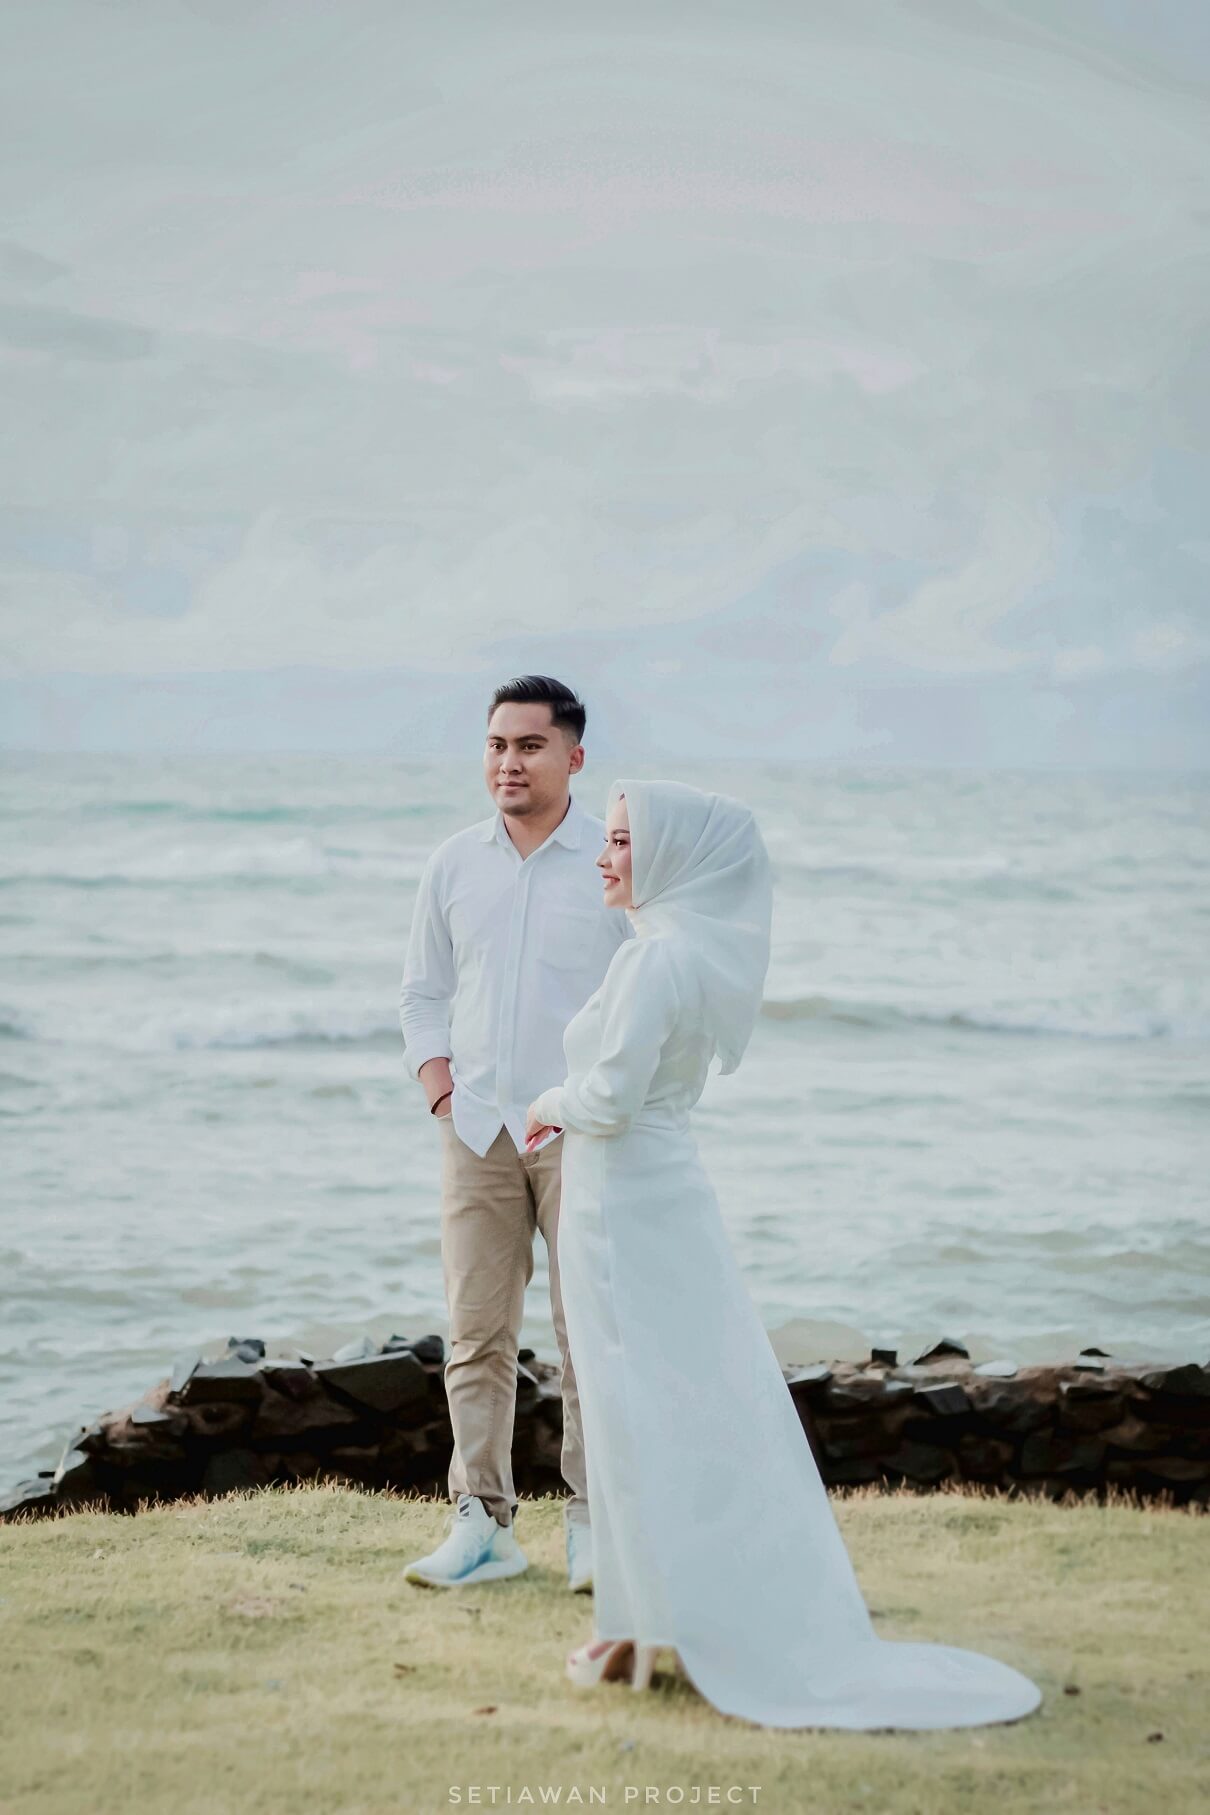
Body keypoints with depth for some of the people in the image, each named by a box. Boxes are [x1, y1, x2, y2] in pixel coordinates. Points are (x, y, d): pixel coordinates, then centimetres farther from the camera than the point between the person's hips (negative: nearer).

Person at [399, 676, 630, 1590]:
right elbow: (423, 993, 17)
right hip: (478, 1130, 3)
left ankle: (593, 1523, 4)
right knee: (476, 1335, 2)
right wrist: (443, 1095, 4)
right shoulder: (453, 864, 10)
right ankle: (483, 1523, 8)